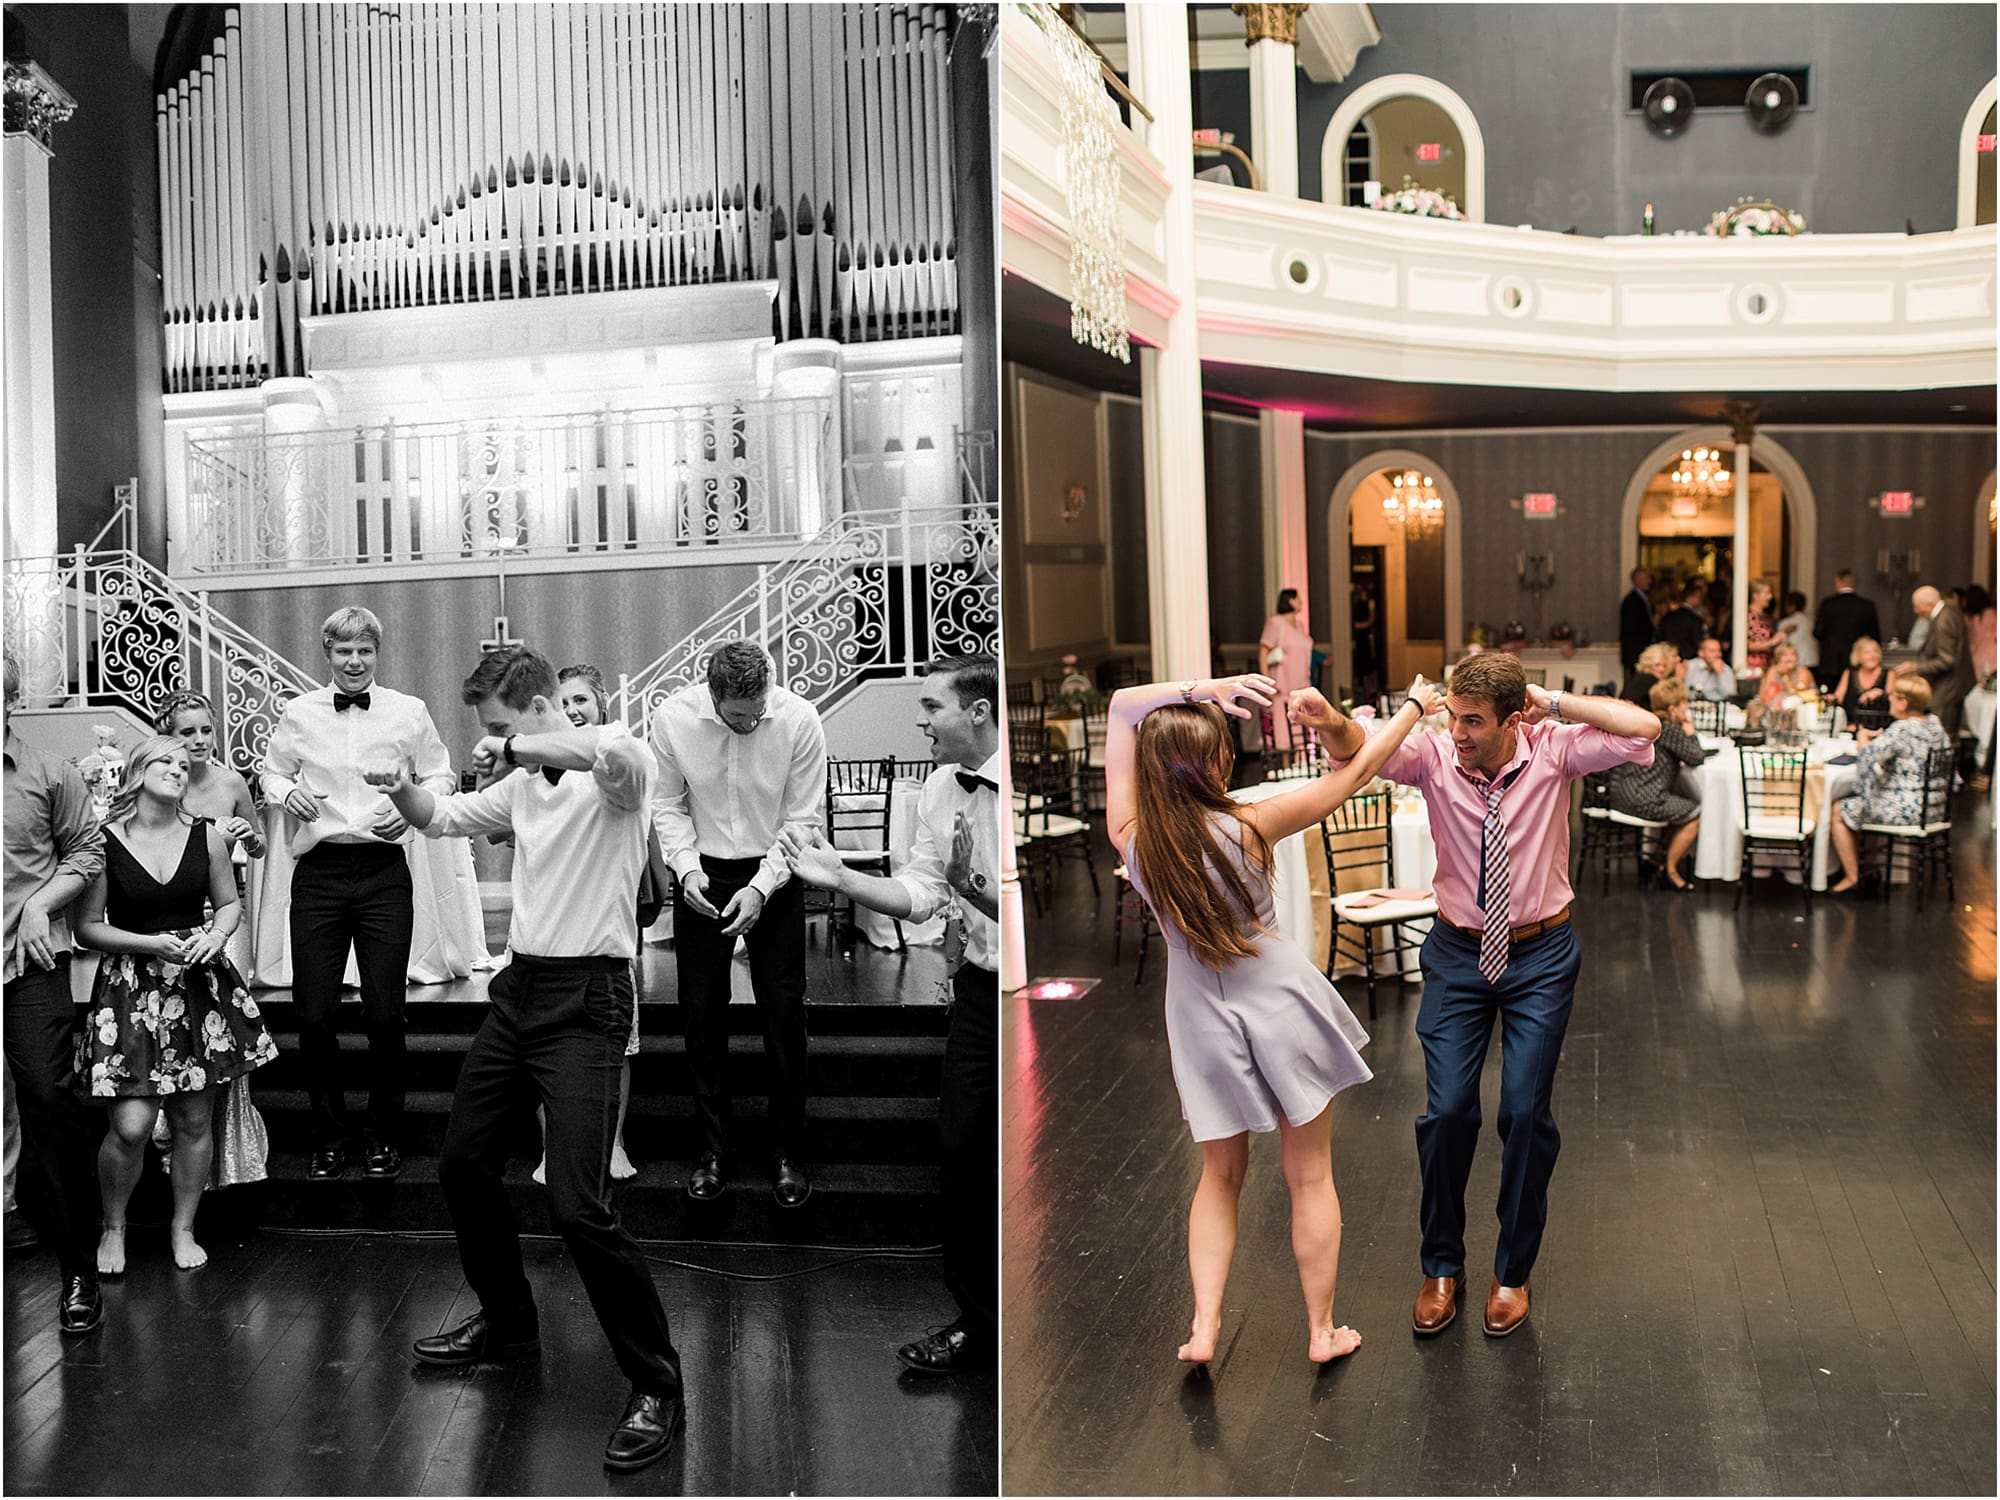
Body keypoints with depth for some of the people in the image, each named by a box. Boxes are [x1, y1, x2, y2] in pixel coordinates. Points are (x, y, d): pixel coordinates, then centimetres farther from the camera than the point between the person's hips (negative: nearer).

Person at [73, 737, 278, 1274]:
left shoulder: (206, 836, 3)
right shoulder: (104, 841, -6)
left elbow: (229, 902, 15)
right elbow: (87, 927, -2)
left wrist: (216, 935, -6)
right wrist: (150, 944, -14)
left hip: (199, 983, 3)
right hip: (131, 987, -3)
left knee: (195, 1120, 6)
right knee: (131, 1125, -10)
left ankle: (183, 1229, 24)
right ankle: (113, 1227, 15)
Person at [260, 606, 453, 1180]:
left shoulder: (409, 712, 4)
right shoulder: (299, 713, 6)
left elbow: (440, 776, 11)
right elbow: (272, 771, 17)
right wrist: (287, 792, -5)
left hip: (383, 870, -1)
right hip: (318, 871, 1)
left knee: (385, 1013, -1)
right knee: (313, 1013, 0)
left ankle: (383, 1135, 18)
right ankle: (329, 1137, 19)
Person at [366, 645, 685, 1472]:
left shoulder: (613, 773, -13)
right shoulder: (522, 784, 12)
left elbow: (616, 752, -38)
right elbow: (443, 818, 25)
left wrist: (515, 749, -27)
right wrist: (402, 788, 4)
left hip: (585, 997, -9)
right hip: (519, 984, 9)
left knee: (578, 1204, -15)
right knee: (462, 1163, 18)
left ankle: (656, 1386, -3)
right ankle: (507, 1320, 40)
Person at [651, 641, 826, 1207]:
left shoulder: (799, 720, -20)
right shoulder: (673, 718, -16)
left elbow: (804, 820, -13)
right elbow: (668, 804, -2)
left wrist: (761, 888, -21)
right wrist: (687, 867, -16)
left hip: (774, 873, -1)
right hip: (702, 874, 1)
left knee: (783, 1013, 0)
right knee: (703, 1012, 5)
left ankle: (788, 1154, 11)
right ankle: (713, 1149, 18)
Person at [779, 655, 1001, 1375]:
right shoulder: (942, 787, 5)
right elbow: (919, 892, 5)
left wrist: (976, 887, -28)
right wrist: (840, 878, -5)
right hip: (982, 986, 7)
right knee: (961, 1154, 8)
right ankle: (978, 1322, 23)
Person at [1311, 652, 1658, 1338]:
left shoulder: (1552, 749, -13)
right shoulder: (1434, 754, -14)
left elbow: (1643, 728, -26)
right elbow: (1358, 750, -31)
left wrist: (1553, 701, -23)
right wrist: (1333, 724, -54)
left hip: (1541, 956, -1)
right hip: (1458, 953, 1)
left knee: (1527, 1113, -1)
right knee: (1447, 1111, -3)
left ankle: (1513, 1271, 20)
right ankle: (1442, 1266, 18)